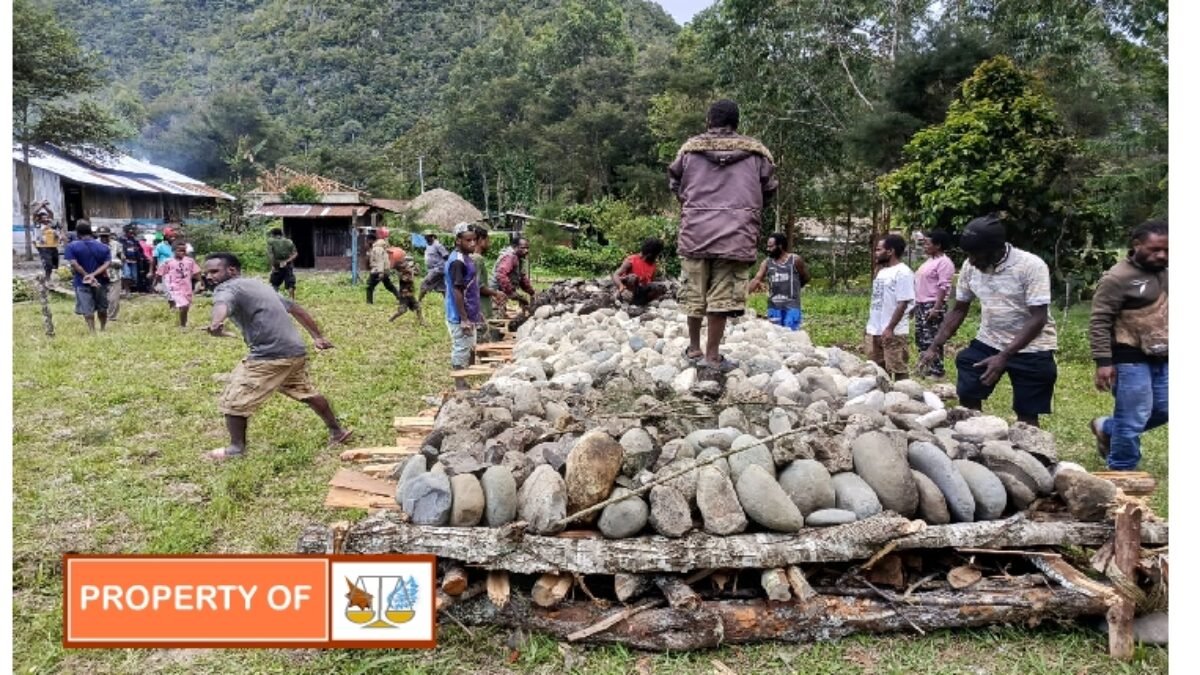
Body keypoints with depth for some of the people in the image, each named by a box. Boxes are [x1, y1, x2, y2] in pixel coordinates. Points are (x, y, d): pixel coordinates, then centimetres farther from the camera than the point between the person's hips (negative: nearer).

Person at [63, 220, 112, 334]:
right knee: (102, 308, 18)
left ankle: (93, 332, 0)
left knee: (87, 310, 2)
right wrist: (93, 275, -18)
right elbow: (106, 264, -12)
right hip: (100, 282, 2)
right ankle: (103, 330, 31)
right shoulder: (103, 247, -1)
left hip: (82, 283, -2)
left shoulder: (72, 246, -7)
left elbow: (74, 264, -18)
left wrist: (86, 275, -14)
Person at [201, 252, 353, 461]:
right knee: (306, 393, 27)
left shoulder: (228, 288, -6)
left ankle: (236, 448, 16)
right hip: (296, 351, 9)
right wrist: (317, 337, 31)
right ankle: (338, 431, 38)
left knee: (233, 401, 5)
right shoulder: (258, 284, 23)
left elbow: (222, 304, -33)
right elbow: (296, 308, 26)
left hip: (270, 356, -9)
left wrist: (216, 323, -55)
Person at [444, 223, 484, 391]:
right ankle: (460, 388, 6)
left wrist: (477, 313, 21)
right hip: (460, 318, -10)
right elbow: (457, 291, -22)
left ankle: (464, 385, 25)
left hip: (469, 316, 10)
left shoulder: (466, 258, 11)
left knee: (469, 351, 16)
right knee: (461, 353, -2)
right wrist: (464, 319, -22)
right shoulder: (457, 261, -19)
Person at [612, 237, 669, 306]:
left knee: (662, 288, -18)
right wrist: (622, 287, -46)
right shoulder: (631, 261, -16)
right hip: (628, 290, -5)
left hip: (640, 290, 6)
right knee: (633, 277, -37)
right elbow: (615, 276, -27)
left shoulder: (654, 265, 2)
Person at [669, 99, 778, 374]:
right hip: (736, 232, -1)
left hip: (695, 229, 2)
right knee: (722, 295, 1)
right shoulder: (756, 152, 6)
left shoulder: (691, 147, 8)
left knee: (694, 292, 12)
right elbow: (769, 190, 11)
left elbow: (674, 181, 17)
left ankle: (694, 349, 22)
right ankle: (712, 355, 4)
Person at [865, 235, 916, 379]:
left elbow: (903, 304, -18)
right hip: (874, 331, 9)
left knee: (898, 370, -1)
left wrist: (890, 328, -21)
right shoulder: (882, 271, 14)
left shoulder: (903, 273, -13)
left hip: (894, 332, -9)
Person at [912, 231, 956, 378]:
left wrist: (936, 308, -24)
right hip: (921, 304, 10)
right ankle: (926, 368, 21)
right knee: (920, 338, 12)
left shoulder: (944, 262, -12)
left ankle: (937, 371, -2)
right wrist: (916, 305, 20)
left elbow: (943, 287, -18)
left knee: (932, 340, -9)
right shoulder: (929, 260, 17)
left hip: (933, 305, -10)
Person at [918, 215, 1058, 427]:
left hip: (1032, 348, -5)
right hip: (988, 342, 5)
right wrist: (934, 347, -4)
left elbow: (1038, 319, -24)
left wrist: (1003, 357, -31)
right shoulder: (970, 266, -6)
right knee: (967, 397, 3)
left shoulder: (1031, 266, -22)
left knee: (1027, 415, 1)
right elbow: (959, 310, 5)